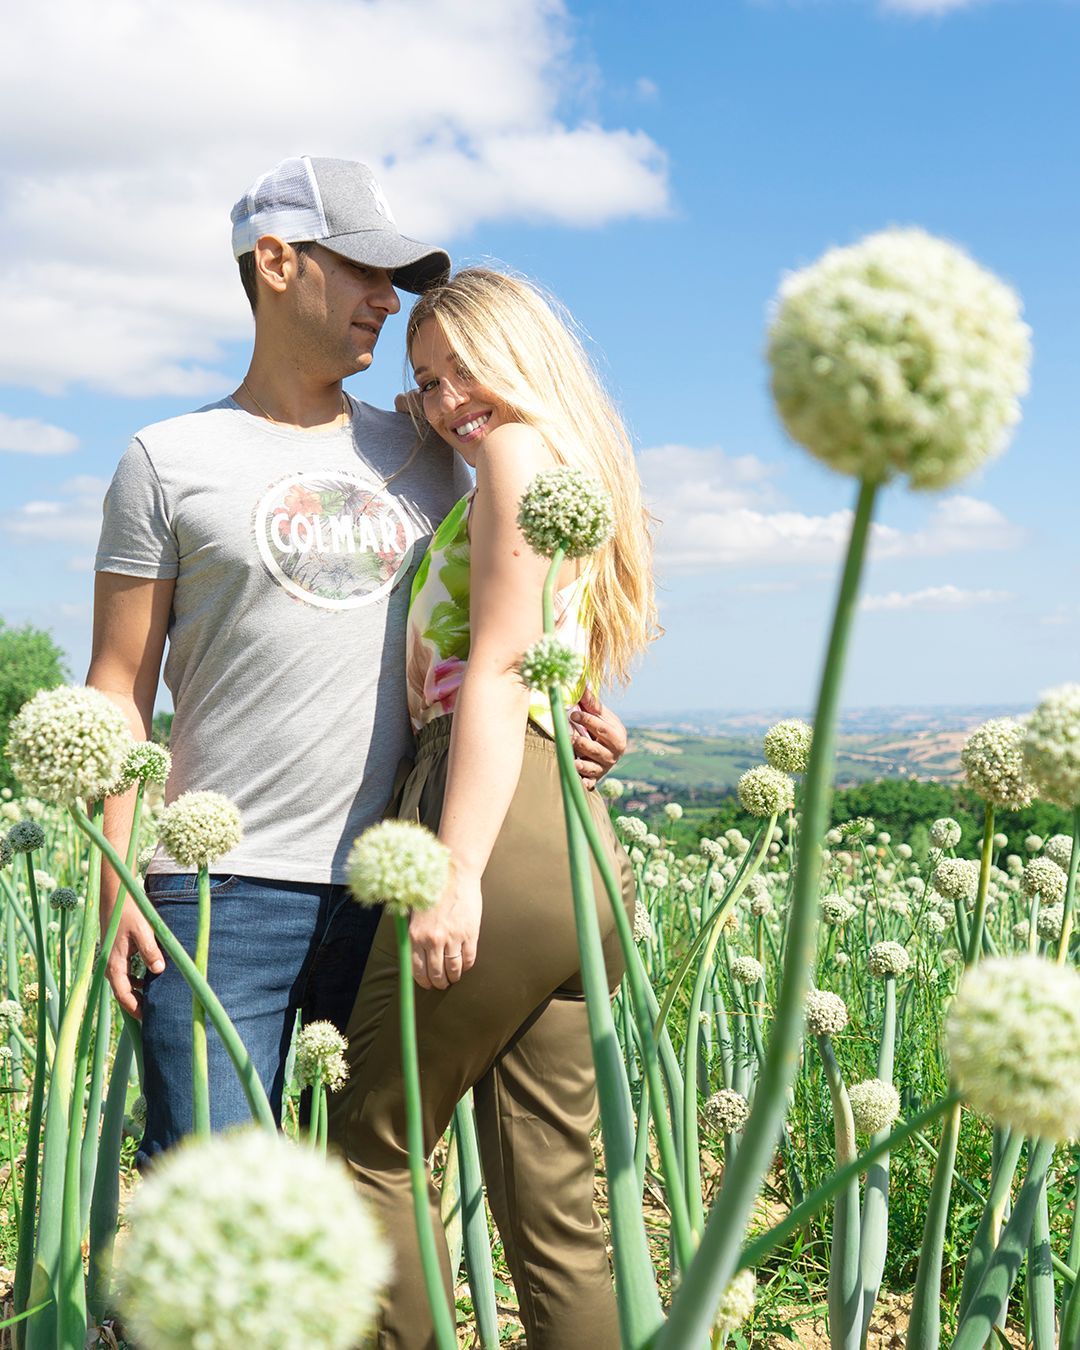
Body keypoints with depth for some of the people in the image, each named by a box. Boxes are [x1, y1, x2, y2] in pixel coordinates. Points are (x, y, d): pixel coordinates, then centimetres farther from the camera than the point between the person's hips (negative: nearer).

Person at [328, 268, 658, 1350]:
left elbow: (497, 670, -12)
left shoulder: (518, 452, 0)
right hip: (576, 851, 9)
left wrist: (456, 871, -19)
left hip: (505, 838, -9)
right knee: (556, 1220, 10)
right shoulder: (581, 477, 27)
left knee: (372, 1148, 6)